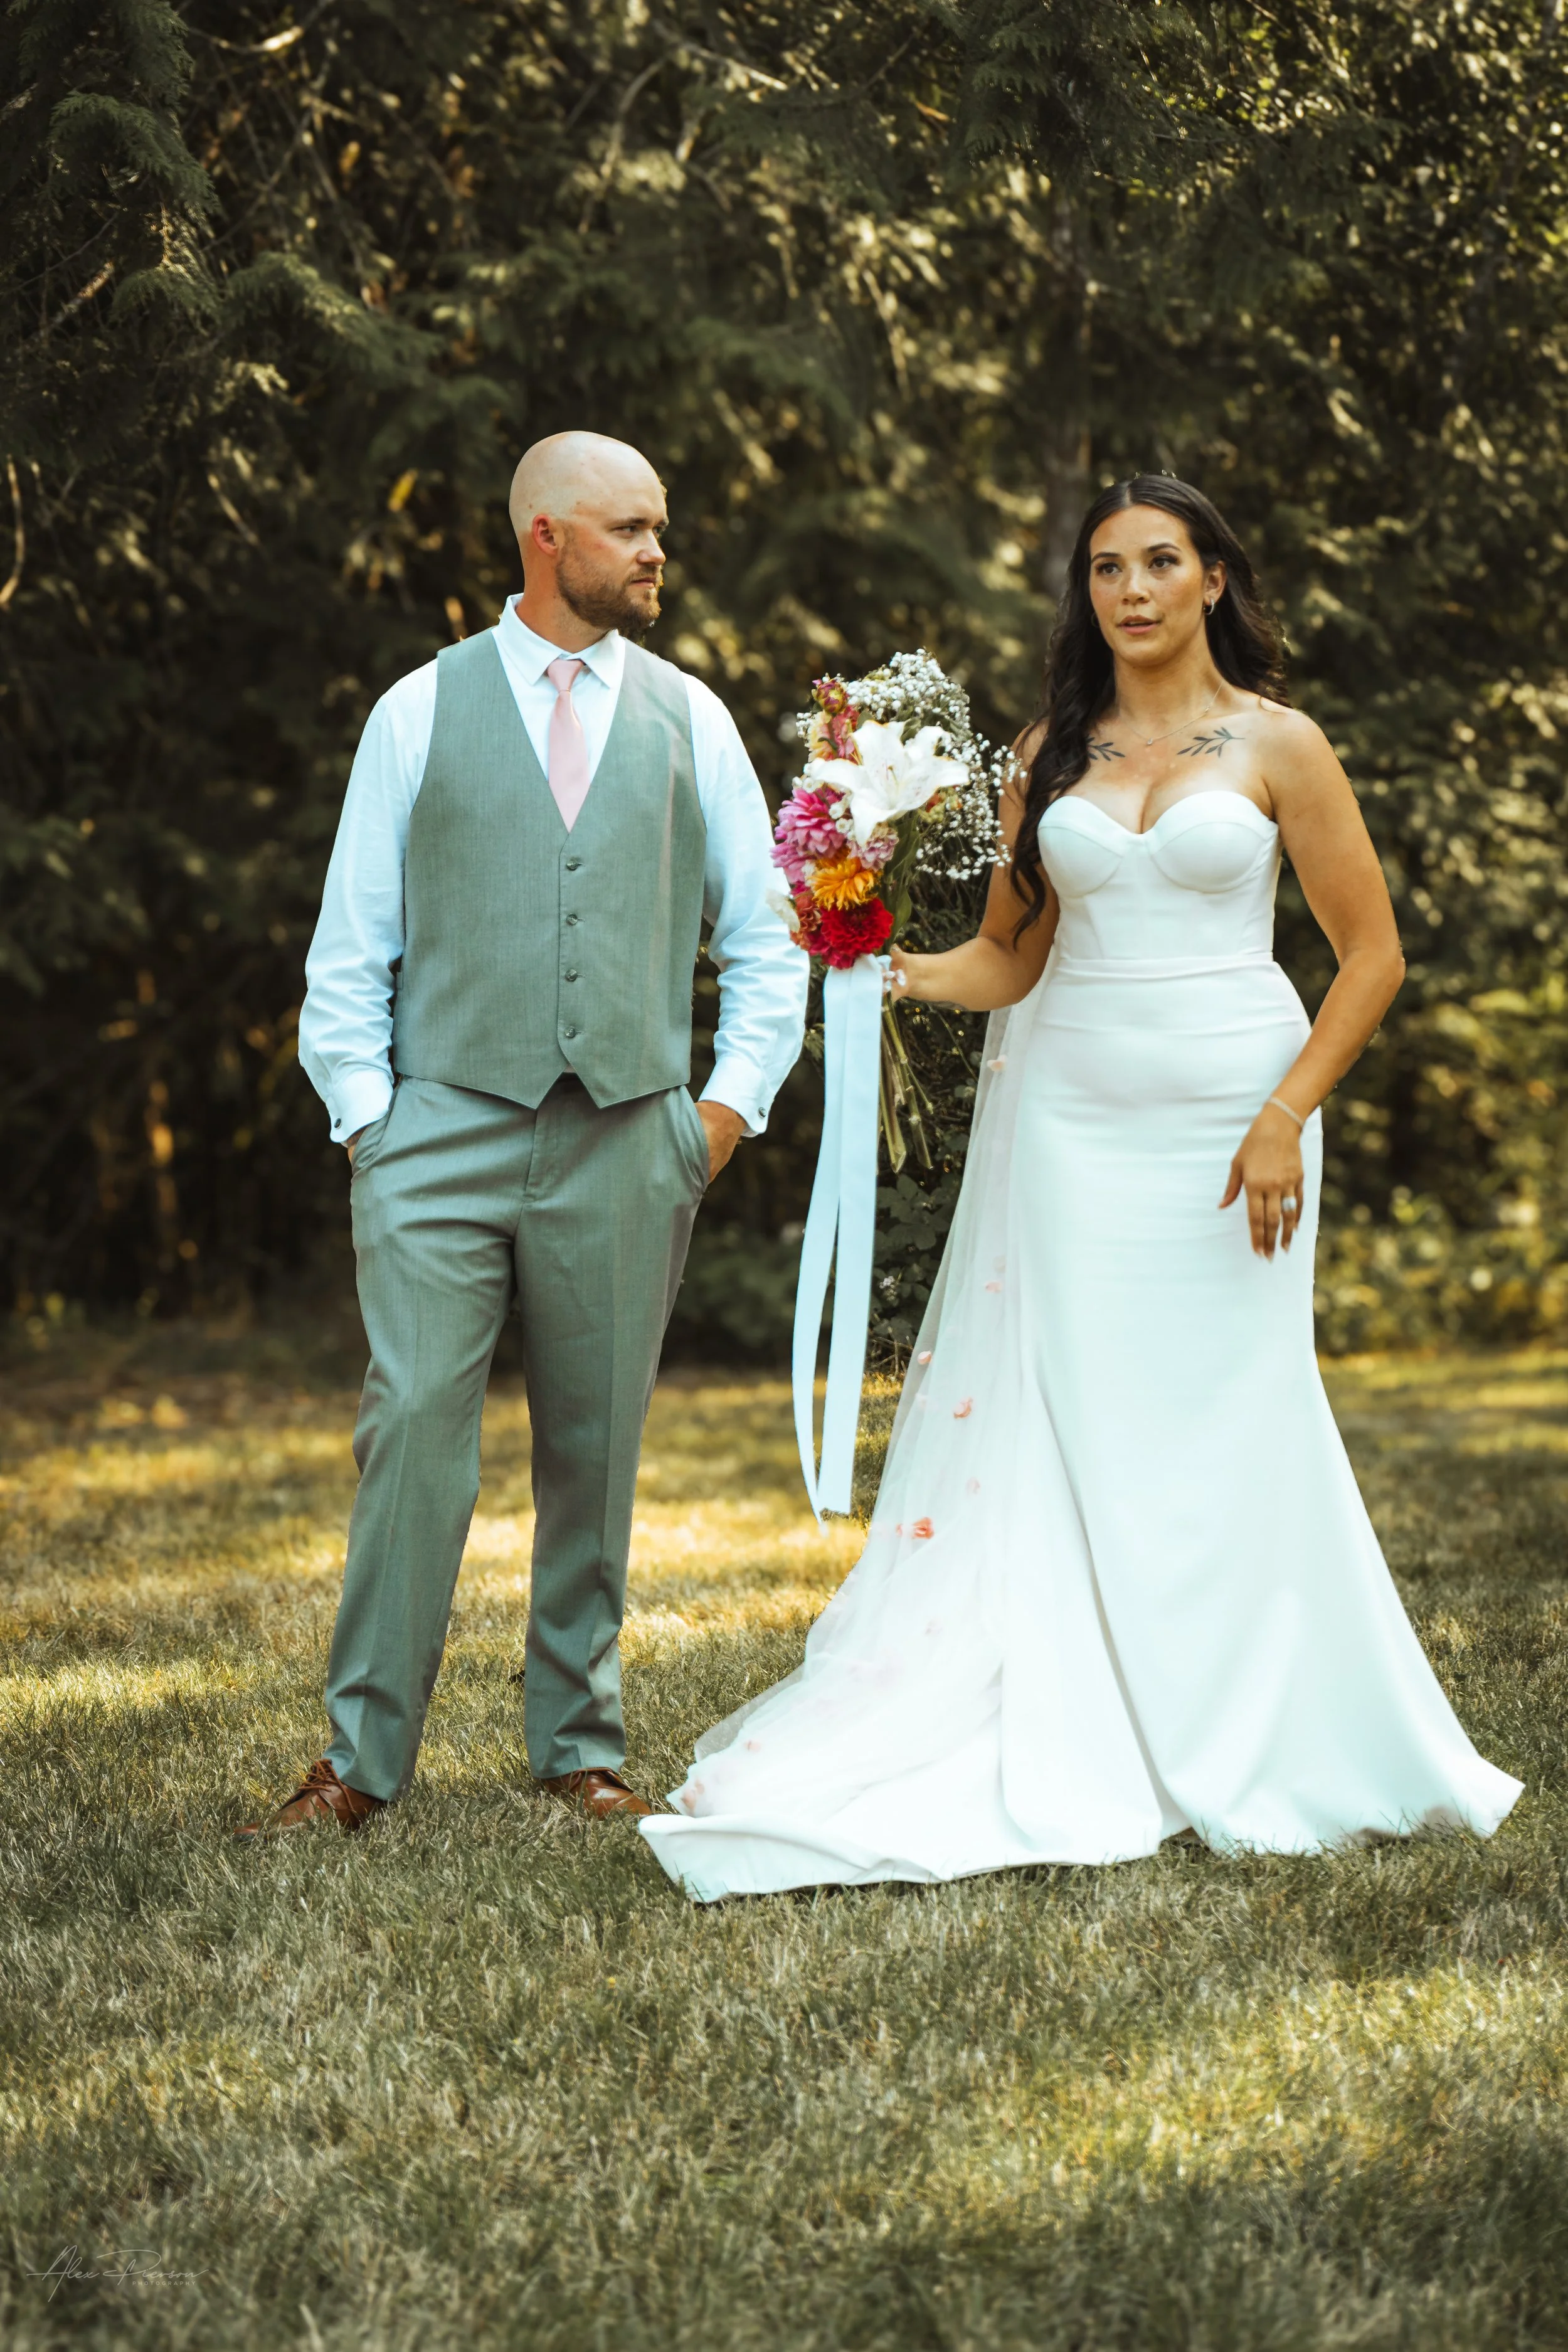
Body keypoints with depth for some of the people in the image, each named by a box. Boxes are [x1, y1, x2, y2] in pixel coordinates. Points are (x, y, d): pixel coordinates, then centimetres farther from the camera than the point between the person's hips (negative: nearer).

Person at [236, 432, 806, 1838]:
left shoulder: (690, 718, 12)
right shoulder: (421, 710, 6)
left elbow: (765, 938, 15)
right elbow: (352, 944, 7)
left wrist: (732, 1103, 6)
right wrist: (364, 1116, -1)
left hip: (629, 1145, 2)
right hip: (444, 1132, -2)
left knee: (596, 1453, 6)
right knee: (415, 1434, -9)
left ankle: (580, 1748, 18)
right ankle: (364, 1760, -1)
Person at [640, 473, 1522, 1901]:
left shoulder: (1278, 745, 1)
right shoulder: (1052, 753, 10)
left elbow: (1372, 952, 0)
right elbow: (1012, 953, 12)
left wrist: (1286, 1117, -9)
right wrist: (888, 971, -6)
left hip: (1229, 1117, -3)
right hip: (1071, 1115, 3)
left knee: (1224, 1422, -1)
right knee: (1054, 1421, -3)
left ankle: (1250, 1751, 12)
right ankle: (1068, 1744, 0)